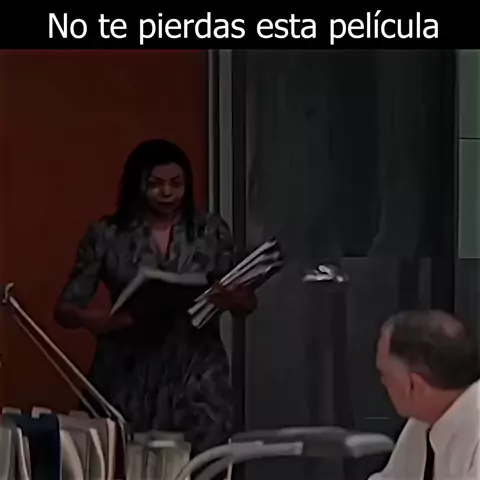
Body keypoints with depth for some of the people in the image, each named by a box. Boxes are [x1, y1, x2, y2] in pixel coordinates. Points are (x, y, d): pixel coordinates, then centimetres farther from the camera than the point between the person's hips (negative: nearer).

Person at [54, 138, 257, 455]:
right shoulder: (107, 235, 0)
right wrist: (108, 321, -21)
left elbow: (247, 303, 6)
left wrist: (230, 299, -17)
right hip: (129, 381, 0)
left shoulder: (211, 230, 4)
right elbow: (66, 308, 0)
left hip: (197, 381, 1)